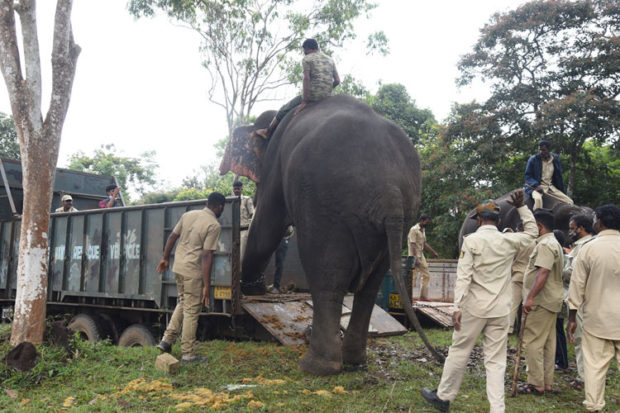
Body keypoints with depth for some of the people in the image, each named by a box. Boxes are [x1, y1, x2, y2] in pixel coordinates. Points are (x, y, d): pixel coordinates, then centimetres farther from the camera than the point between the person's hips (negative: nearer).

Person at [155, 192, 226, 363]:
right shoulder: (214, 225, -15)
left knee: (183, 303, 25)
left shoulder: (188, 215, 7)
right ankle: (187, 354, 11)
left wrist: (165, 258, 25)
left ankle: (167, 339, 23)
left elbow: (172, 237, 12)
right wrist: (206, 285, -18)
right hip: (193, 272, -7)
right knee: (191, 311, 2)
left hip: (178, 267, 7)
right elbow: (207, 255, -20)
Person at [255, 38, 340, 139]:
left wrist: (304, 102, -16)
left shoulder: (307, 59, -2)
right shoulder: (330, 60, 17)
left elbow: (306, 79, -14)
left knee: (285, 109, 12)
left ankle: (268, 132, 21)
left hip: (312, 94, -6)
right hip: (327, 96, 6)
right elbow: (337, 80, 10)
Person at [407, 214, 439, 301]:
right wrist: (415, 259, -24)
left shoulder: (423, 230, 13)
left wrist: (434, 252, 19)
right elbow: (412, 245, -19)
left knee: (426, 275, 9)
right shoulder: (414, 230, -14)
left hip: (421, 256, 9)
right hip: (415, 256, -9)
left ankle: (423, 296, 15)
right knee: (413, 277, -7)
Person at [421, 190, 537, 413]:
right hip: (500, 310, 3)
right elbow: (532, 232, 25)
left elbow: (464, 276, -13)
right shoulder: (509, 241, 3)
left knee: (459, 351, 10)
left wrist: (458, 307, -13)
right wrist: (521, 207, 22)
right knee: (496, 361, 6)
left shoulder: (471, 240, -6)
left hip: (474, 308, -3)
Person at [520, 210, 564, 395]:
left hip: (542, 302, -11)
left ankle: (536, 385, -5)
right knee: (548, 343, 12)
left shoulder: (546, 245, -15)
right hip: (550, 302, 11)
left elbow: (543, 273, -25)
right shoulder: (553, 244, 20)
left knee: (532, 342, -8)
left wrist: (530, 298, -27)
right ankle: (547, 383, 18)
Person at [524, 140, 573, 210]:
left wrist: (562, 193, 14)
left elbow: (559, 177, 17)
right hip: (536, 187, -5)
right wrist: (536, 185, -20)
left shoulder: (555, 159, 9)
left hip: (551, 187, 5)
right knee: (538, 199, -39)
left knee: (569, 202, -7)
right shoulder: (533, 159, -1)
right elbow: (528, 176, -2)